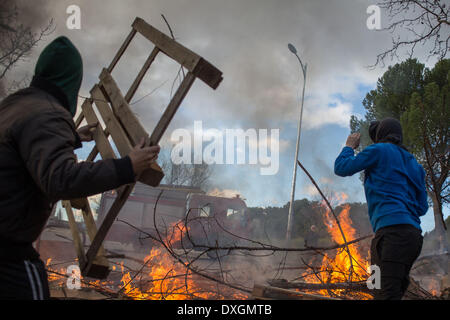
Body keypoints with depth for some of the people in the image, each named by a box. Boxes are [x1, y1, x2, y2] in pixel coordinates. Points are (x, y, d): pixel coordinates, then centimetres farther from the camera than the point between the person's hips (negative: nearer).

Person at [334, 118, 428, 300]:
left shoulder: (380, 150, 6)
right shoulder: (414, 165, 27)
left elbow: (341, 168, 9)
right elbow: (422, 208, 24)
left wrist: (349, 146, 27)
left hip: (392, 230, -8)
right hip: (414, 234, 9)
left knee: (385, 294, -18)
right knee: (395, 292, 10)